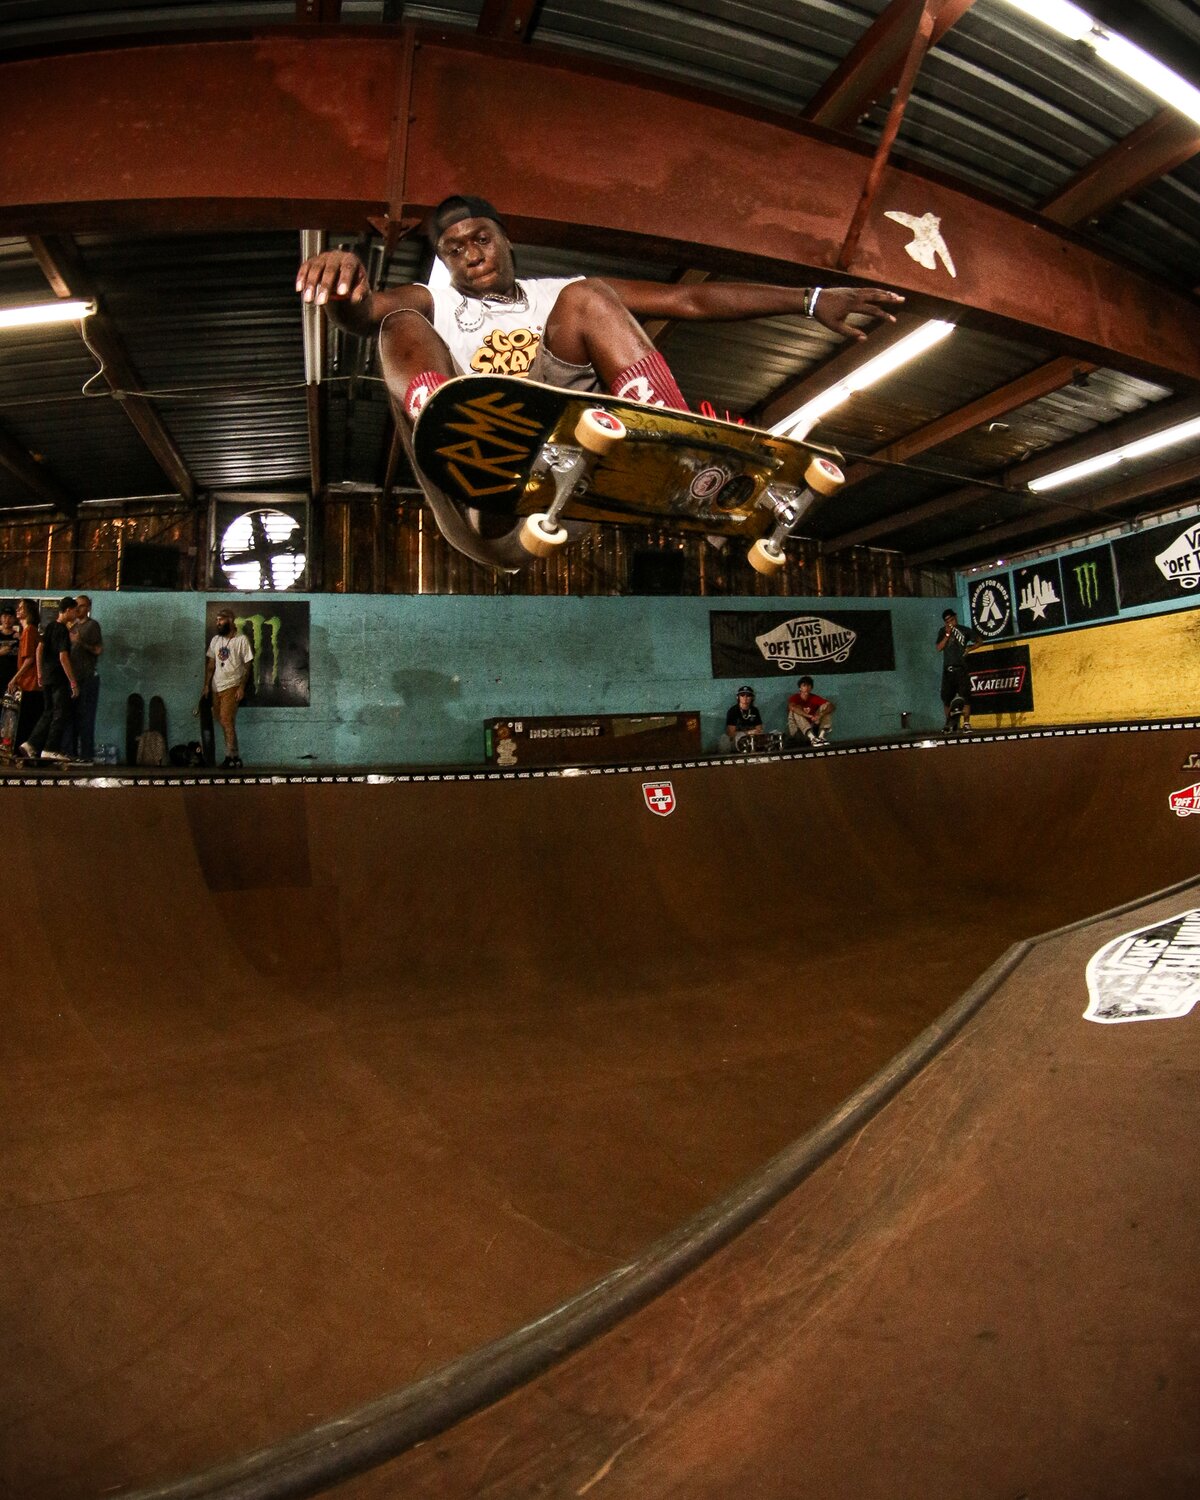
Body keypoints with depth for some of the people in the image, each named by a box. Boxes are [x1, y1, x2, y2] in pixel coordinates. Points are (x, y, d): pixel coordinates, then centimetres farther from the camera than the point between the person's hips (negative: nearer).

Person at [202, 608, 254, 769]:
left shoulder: (241, 640, -5)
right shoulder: (215, 640, 11)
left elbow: (247, 665, -6)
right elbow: (211, 664, 13)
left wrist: (242, 688, -13)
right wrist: (206, 685, 7)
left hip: (232, 686, -6)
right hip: (216, 686, 6)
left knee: (227, 720, -13)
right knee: (222, 721, 7)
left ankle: (231, 757, -8)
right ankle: (234, 757, 14)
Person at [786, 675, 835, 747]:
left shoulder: (815, 698, 1)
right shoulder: (795, 698, -8)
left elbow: (832, 705, -11)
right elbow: (791, 707, -33)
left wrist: (821, 714, -30)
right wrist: (809, 716, -41)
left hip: (812, 729, 3)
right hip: (797, 732, -3)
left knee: (826, 706, -7)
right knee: (796, 710, -27)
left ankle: (821, 736, -29)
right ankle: (812, 738, -43)